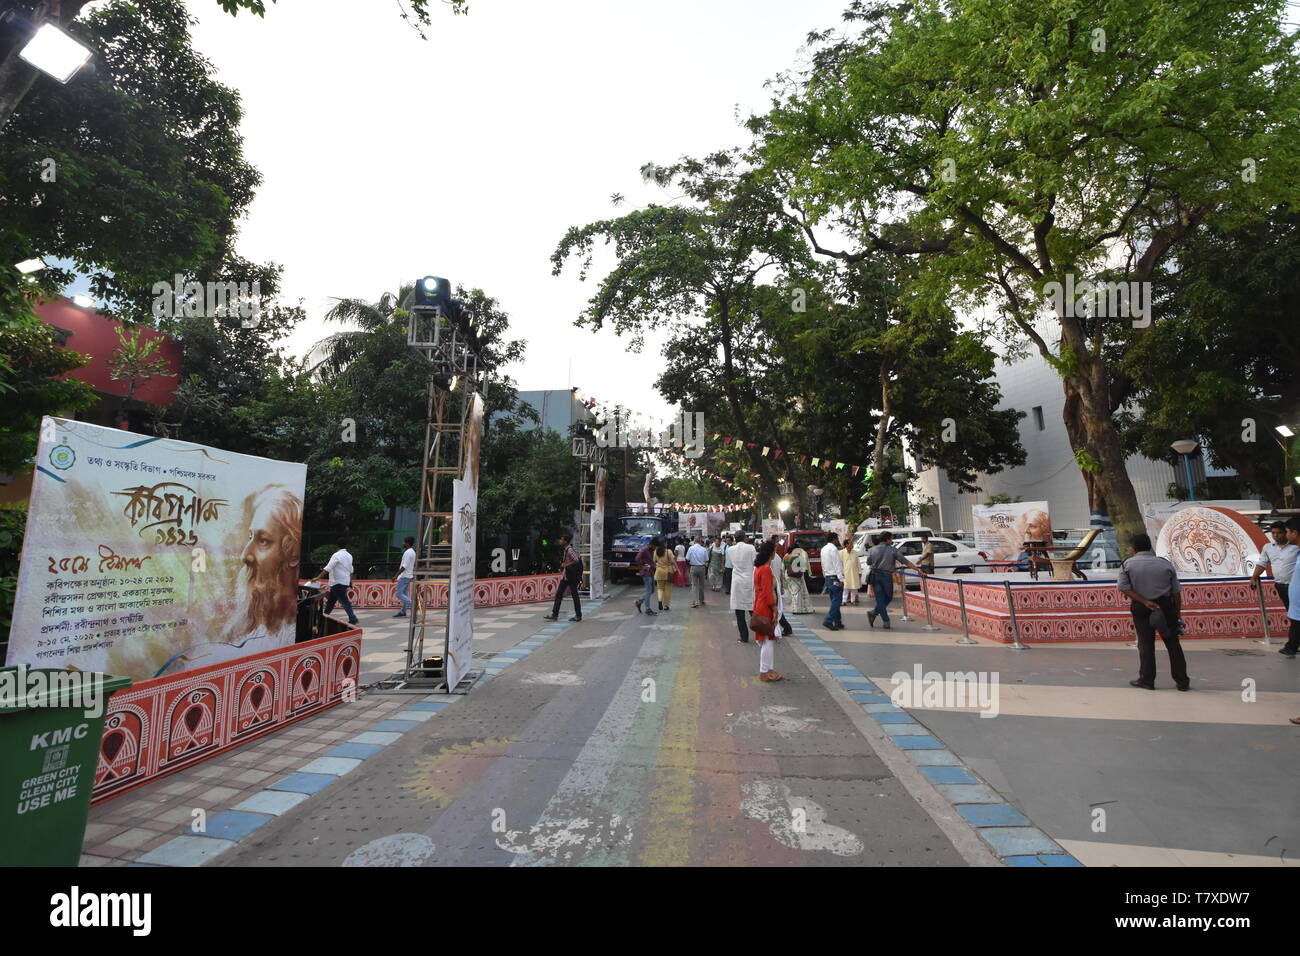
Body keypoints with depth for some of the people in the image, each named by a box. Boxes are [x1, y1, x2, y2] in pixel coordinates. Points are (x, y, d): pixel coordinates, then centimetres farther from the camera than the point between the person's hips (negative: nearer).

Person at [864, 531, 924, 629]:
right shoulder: (893, 550, -1)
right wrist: (918, 570, 0)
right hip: (886, 576, -3)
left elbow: (868, 563, 8)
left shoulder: (872, 550, 5)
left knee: (880, 599, 6)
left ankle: (886, 621, 2)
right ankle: (873, 613, 5)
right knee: (888, 598, 14)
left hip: (875, 575, 3)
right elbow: (906, 562, -3)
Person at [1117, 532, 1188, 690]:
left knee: (1145, 643, 6)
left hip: (1140, 608, -2)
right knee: (1172, 642, 12)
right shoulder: (1165, 564, 0)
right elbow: (1176, 592, 3)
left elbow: (1123, 588, -15)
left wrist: (1145, 602, -15)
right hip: (1165, 606, 2)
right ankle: (1182, 681, 18)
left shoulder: (1127, 565, -6)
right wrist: (1177, 613, 9)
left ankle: (1147, 680, 11)